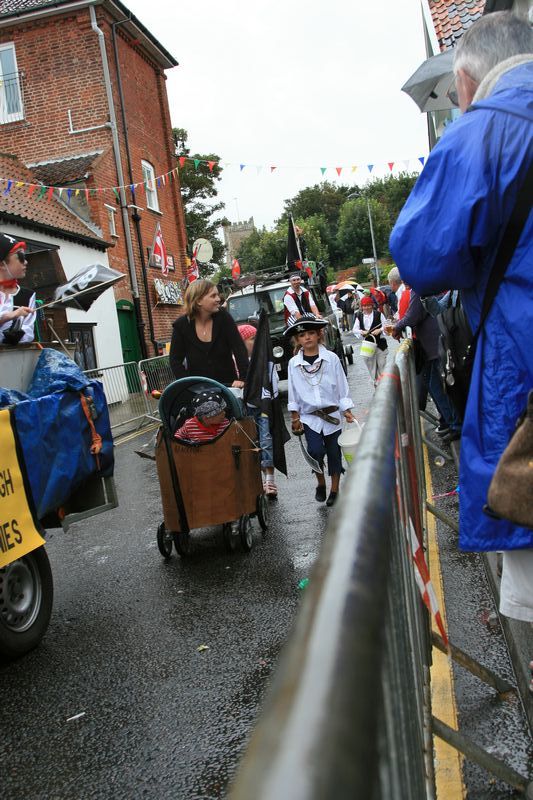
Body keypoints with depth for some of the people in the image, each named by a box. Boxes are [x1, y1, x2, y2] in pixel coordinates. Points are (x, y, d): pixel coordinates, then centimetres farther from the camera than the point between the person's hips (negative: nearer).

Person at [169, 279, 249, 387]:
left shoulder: (223, 317, -6)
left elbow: (239, 348, -11)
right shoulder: (181, 325, -5)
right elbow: (175, 360, -3)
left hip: (227, 384, 1)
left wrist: (243, 378, -24)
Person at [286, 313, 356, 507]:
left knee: (334, 453, 8)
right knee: (316, 451, -16)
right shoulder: (294, 363, -1)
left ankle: (334, 490, 24)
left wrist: (347, 410, -3)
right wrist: (295, 416, 4)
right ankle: (320, 483, 10)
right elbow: (293, 392, 5)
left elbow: (342, 386, 0)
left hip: (332, 414, 0)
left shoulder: (331, 358, -5)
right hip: (309, 417, 0)